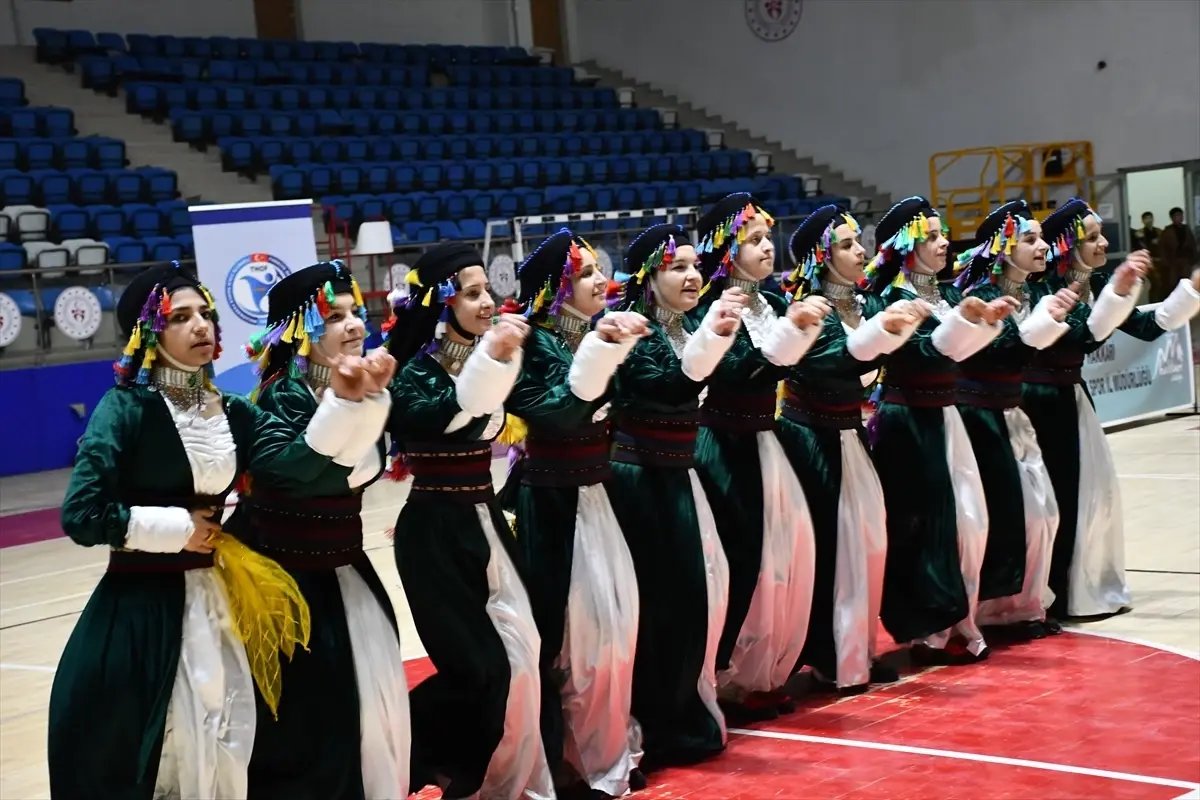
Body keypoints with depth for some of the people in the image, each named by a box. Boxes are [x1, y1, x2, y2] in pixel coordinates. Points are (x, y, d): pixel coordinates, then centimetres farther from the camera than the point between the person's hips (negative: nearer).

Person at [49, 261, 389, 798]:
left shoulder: (231, 412, 6)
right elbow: (82, 514, -17)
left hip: (214, 602, 5)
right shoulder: (127, 407, -10)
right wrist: (179, 529, -10)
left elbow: (295, 463, -12)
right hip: (139, 607, -5)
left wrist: (345, 401, -25)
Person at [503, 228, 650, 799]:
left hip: (592, 496, 7)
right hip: (551, 505, -7)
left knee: (611, 619, 11)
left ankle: (608, 748, 25)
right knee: (564, 628, -5)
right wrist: (597, 350, -34)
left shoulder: (599, 332, 8)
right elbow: (558, 414, -29)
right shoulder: (536, 344, -13)